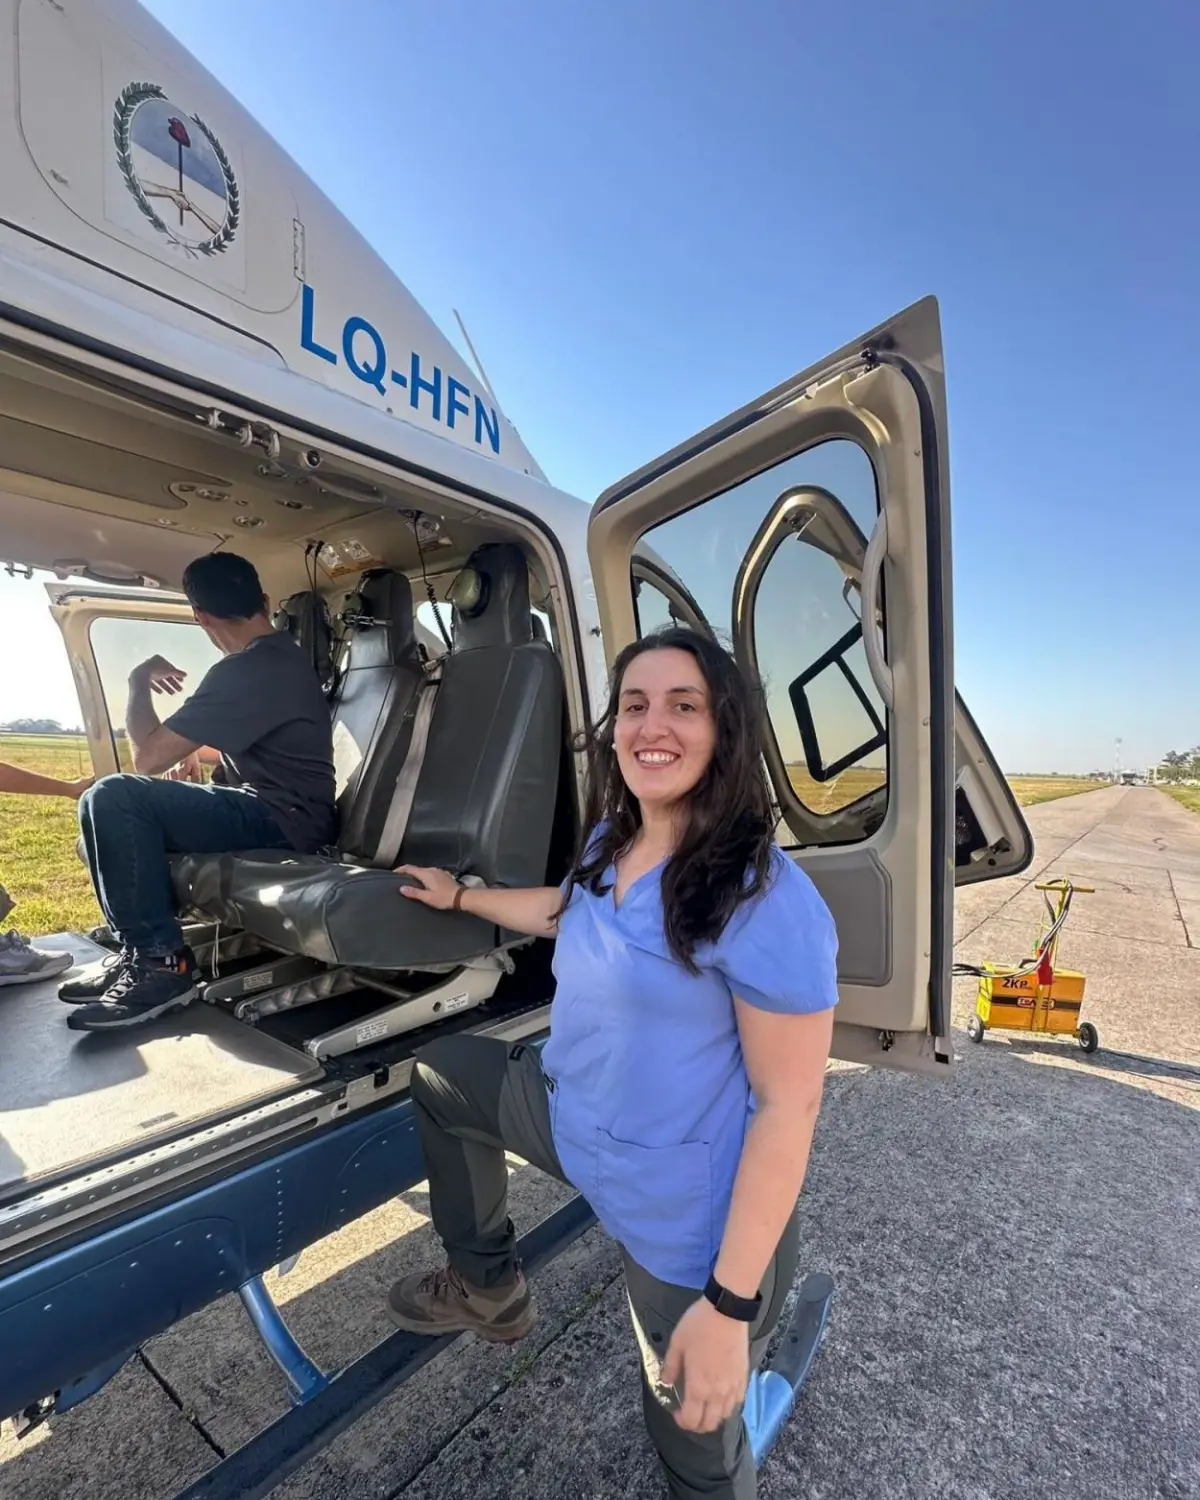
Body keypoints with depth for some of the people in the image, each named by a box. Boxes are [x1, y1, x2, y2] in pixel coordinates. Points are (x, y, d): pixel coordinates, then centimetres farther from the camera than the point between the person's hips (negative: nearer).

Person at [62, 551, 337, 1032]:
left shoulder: (246, 669, -18)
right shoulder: (282, 654, 15)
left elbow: (148, 757, -16)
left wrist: (139, 682, 0)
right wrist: (199, 750, 18)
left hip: (282, 820, -10)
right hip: (278, 810, 10)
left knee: (113, 798, -22)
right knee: (106, 811, 15)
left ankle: (160, 963, -13)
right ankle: (138, 950, 12)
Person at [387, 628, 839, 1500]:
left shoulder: (766, 902, -29)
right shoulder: (609, 844, -5)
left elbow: (788, 1107, -23)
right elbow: (569, 915, 17)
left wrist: (730, 1305, -19)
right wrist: (461, 896, 25)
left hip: (691, 1227, -7)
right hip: (576, 1120, 8)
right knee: (441, 1074, 22)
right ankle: (487, 1288, 39)